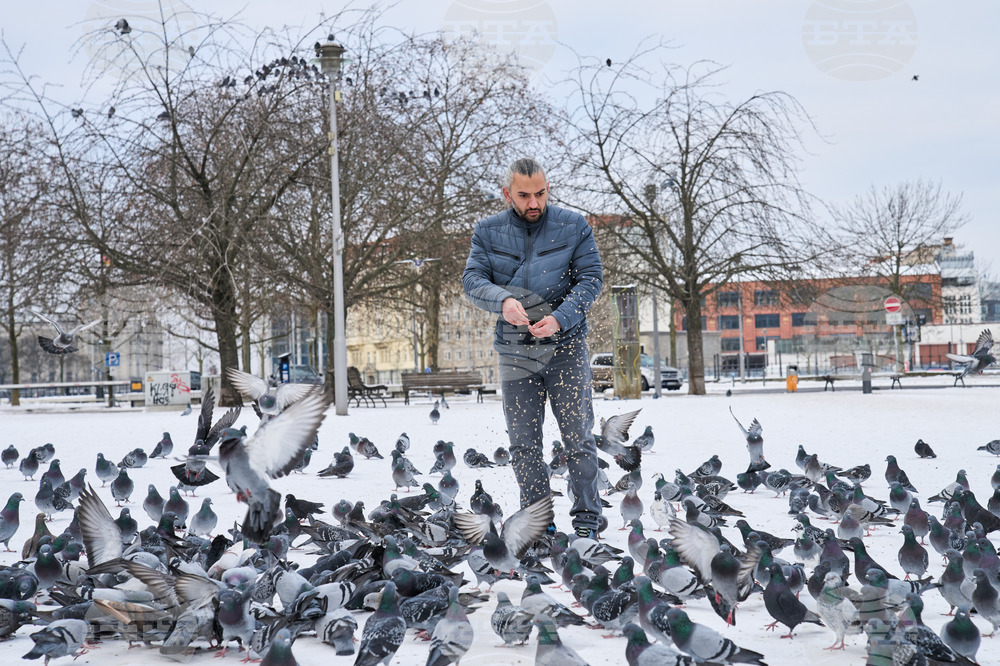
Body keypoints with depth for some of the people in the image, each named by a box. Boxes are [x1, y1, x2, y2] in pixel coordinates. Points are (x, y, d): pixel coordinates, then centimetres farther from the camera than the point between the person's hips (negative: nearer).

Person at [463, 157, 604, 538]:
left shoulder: (573, 227, 0)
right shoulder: (488, 232, 5)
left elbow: (592, 278, -4)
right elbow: (472, 279, -4)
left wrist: (560, 317, -20)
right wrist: (503, 300, -25)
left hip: (565, 346, -2)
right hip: (515, 349, 2)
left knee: (578, 436, -2)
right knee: (523, 442, 5)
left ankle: (586, 520, 7)